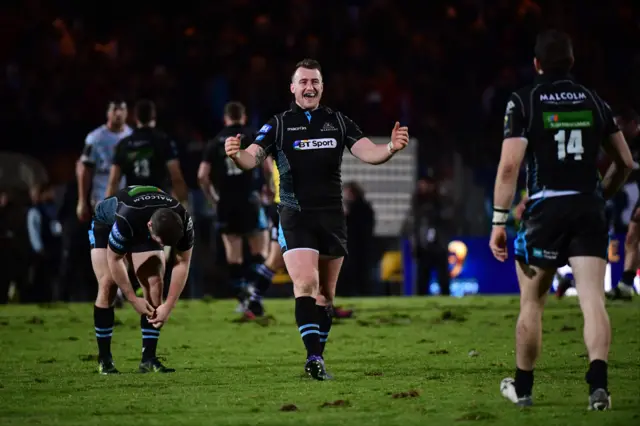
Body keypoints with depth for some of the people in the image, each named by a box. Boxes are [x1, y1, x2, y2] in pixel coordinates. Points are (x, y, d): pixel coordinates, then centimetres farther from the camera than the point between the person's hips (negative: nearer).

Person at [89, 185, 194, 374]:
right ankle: (104, 359, -7)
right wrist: (133, 300, -26)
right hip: (106, 226, -3)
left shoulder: (183, 222, -34)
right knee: (108, 286, -16)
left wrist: (168, 306, -24)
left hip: (144, 233, 3)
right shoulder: (126, 219, -45)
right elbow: (114, 259, -30)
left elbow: (182, 263, -21)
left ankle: (148, 359, -11)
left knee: (155, 285, -13)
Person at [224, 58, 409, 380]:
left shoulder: (338, 122, 7)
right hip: (295, 217, -3)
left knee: (325, 294, 9)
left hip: (332, 217, 3)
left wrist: (391, 148, -23)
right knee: (305, 284, -19)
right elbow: (252, 157, -10)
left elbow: (367, 153, -2)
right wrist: (237, 155, -33)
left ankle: (316, 360, 17)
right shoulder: (279, 125, 1)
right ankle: (314, 357, -23)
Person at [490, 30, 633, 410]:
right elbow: (625, 162, 15)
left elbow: (509, 165, -10)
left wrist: (499, 221, -7)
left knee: (532, 303, 12)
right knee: (593, 300, -5)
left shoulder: (524, 102, -1)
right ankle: (598, 382, -23)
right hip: (589, 208, 2)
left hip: (546, 209, -2)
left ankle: (523, 387, 24)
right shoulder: (594, 102, 10)